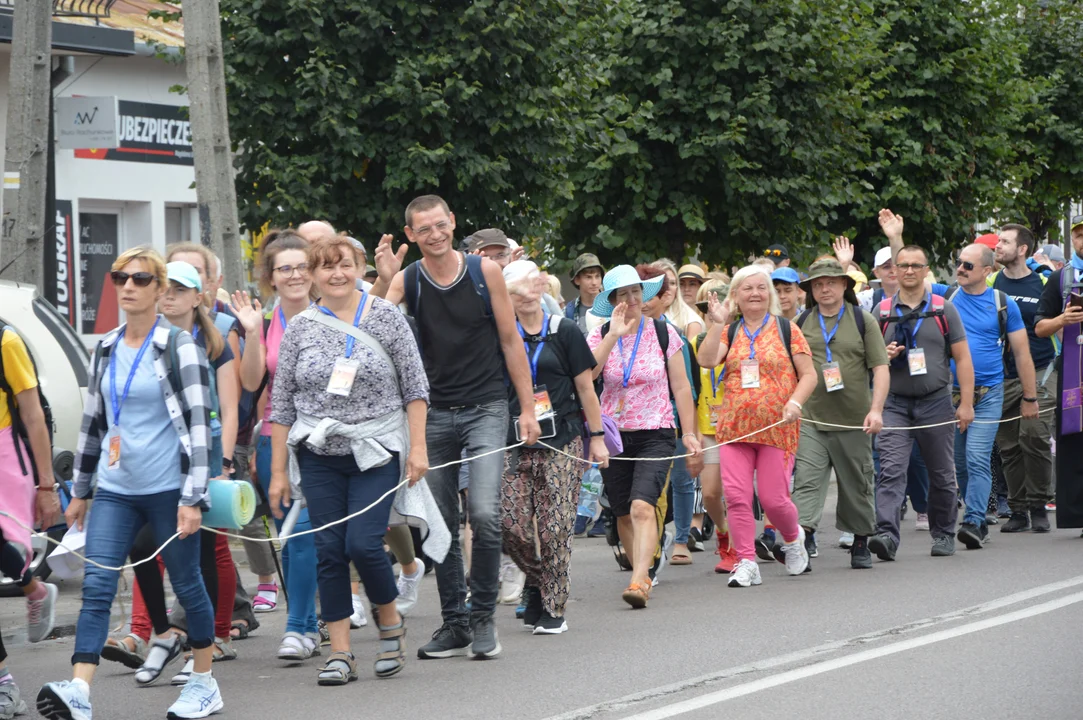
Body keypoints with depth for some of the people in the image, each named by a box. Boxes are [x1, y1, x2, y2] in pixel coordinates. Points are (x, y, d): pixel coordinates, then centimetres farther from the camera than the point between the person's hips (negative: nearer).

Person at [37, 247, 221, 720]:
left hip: (167, 489, -5)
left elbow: (197, 424, -10)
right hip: (114, 491, 5)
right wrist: (79, 490, 20)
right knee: (95, 586, -8)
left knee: (186, 585, 7)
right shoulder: (105, 350, 11)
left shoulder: (179, 348, -6)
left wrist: (192, 498, -15)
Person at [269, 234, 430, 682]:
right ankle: (340, 654, 7)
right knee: (329, 552, 0)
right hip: (320, 458, 3)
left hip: (376, 452, -2)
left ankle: (391, 622, 14)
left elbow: (415, 386, 1)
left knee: (363, 543, -13)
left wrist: (417, 447, -6)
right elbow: (281, 404, 6)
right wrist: (278, 472, 3)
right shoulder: (300, 328, 5)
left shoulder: (385, 317, 0)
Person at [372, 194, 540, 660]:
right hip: (435, 413, 2)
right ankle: (454, 622, 17)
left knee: (484, 513, -16)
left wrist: (527, 408, 1)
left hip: (486, 408, -2)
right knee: (441, 524, 6)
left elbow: (510, 342, 4)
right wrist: (382, 282, -22)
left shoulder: (485, 271, -1)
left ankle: (482, 616, 0)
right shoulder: (405, 280, 1)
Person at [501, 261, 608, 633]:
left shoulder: (564, 331, 4)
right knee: (512, 525, -6)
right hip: (515, 444, 2)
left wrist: (597, 437, 3)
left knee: (555, 528, -6)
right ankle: (537, 582, 21)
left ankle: (553, 607, 5)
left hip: (562, 441, -2)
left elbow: (585, 388, 5)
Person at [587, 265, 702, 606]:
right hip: (613, 434, 3)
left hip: (655, 434, -3)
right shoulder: (600, 336, 2)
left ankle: (639, 581, -29)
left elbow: (681, 387, 4)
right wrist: (614, 335, -20)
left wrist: (690, 434, 0)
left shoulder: (664, 333, 0)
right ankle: (643, 573, 26)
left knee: (642, 506, -21)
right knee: (623, 515, 8)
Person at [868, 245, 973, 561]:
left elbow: (962, 358, 3)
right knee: (891, 470, -14)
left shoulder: (943, 309, 5)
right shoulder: (882, 312, 7)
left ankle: (943, 534, 23)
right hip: (895, 403, 0)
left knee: (942, 474, 8)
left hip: (936, 401, 0)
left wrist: (966, 403, -5)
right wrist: (884, 355, -10)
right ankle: (886, 534, -23)